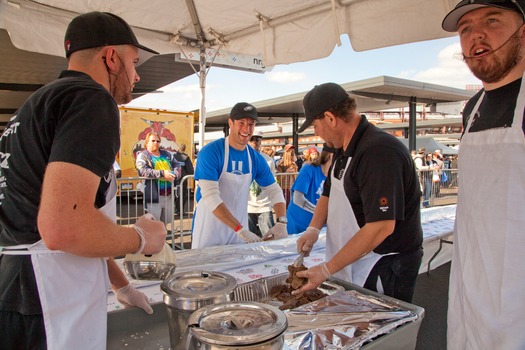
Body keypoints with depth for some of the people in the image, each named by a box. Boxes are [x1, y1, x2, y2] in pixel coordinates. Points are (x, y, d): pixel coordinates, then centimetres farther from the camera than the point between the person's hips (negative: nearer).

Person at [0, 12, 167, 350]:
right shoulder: (92, 99, -15)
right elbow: (63, 227, -29)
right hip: (49, 315, -9)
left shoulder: (43, 101, 17)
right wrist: (141, 238, -10)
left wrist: (120, 283, 25)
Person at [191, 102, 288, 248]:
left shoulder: (256, 158, 0)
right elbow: (210, 196, -24)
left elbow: (274, 190, 3)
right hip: (209, 231, -4)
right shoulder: (210, 152, -16)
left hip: (239, 232, 5)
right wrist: (240, 229, -30)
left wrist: (281, 222, -14)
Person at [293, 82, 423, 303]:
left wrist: (326, 269, -25)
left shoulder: (380, 152, -24)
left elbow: (381, 227, -29)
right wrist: (313, 228, -2)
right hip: (351, 263, 9)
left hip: (387, 268, -9)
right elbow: (329, 193, 18)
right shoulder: (344, 149, 8)